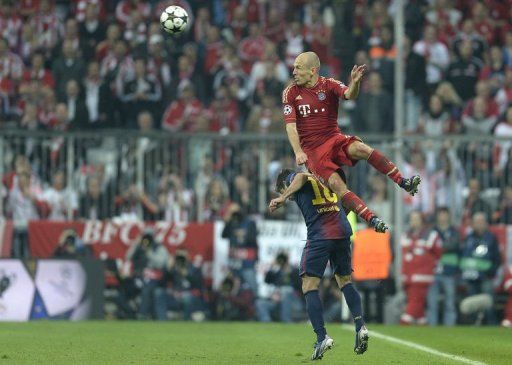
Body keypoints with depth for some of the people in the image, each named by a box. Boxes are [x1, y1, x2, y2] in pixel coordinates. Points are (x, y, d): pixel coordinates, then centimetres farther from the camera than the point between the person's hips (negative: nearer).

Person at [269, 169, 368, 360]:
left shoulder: (291, 179, 10)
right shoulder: (323, 181, 30)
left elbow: (301, 177, -12)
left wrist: (282, 198, -17)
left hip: (319, 236, -6)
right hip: (343, 232, 6)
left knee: (309, 287, -2)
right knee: (345, 281, 20)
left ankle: (322, 336, -14)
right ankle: (360, 327, 5)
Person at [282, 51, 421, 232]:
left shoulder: (329, 85, 0)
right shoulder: (291, 93, 0)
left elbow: (349, 95, -20)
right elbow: (290, 125, -7)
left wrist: (355, 82, -43)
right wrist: (298, 152, -22)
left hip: (334, 139, 1)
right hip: (311, 151, -1)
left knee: (361, 149, -29)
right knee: (336, 184, -23)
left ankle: (404, 183, -33)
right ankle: (373, 220, -28)